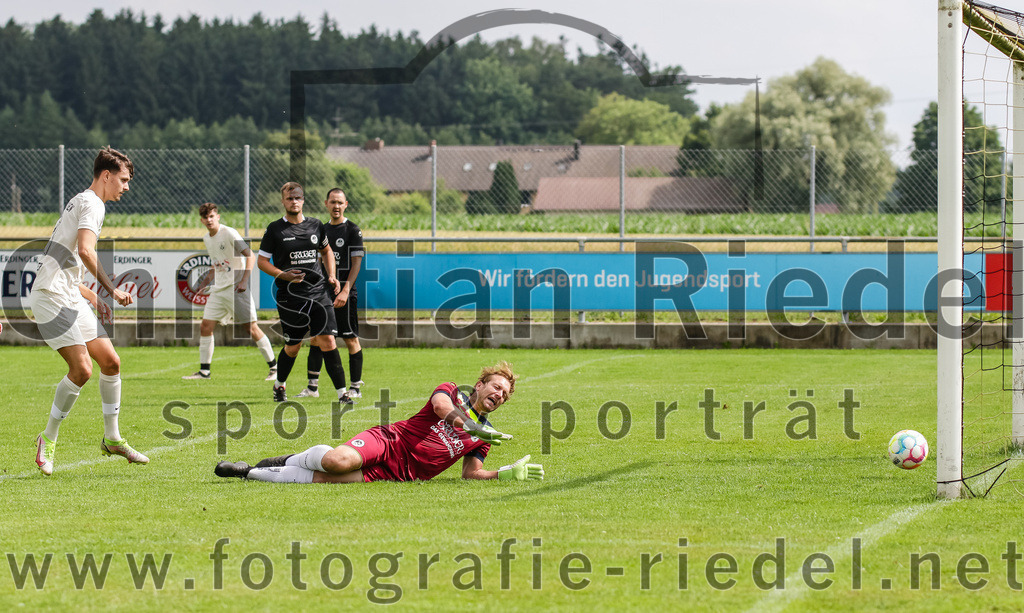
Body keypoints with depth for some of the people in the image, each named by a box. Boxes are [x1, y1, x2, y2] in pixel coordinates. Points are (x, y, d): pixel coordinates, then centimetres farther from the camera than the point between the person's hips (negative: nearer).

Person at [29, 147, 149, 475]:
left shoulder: (80, 203, 23)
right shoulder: (91, 204, -8)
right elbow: (85, 251, -26)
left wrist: (92, 297, 25)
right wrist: (111, 290, -21)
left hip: (71, 298, 10)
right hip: (50, 297, -10)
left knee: (111, 361, 6)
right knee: (81, 368, -17)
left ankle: (112, 437, 16)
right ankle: (48, 439, -2)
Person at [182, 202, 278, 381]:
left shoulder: (229, 233, -11)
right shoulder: (207, 239, 13)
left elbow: (250, 256, -15)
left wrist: (244, 280, -24)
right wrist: (208, 278, 15)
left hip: (237, 288, -7)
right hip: (219, 290, 7)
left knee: (252, 328, -7)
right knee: (205, 326, 0)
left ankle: (274, 367, 3)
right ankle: (204, 371, 6)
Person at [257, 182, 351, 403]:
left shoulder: (315, 226, 9)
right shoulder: (275, 230, -1)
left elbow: (327, 251, 26)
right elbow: (261, 260, 2)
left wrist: (331, 276, 11)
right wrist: (283, 275, -13)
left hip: (318, 292, 2)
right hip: (289, 295, -2)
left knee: (327, 341, -9)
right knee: (293, 346, 6)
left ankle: (342, 393, -10)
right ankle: (279, 385, 33)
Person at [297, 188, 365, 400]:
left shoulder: (352, 230, -5)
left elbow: (356, 262, -10)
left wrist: (345, 291, -19)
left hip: (344, 292, -6)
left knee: (351, 339, -3)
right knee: (316, 337, 4)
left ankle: (355, 388, 3)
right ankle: (313, 387, 8)